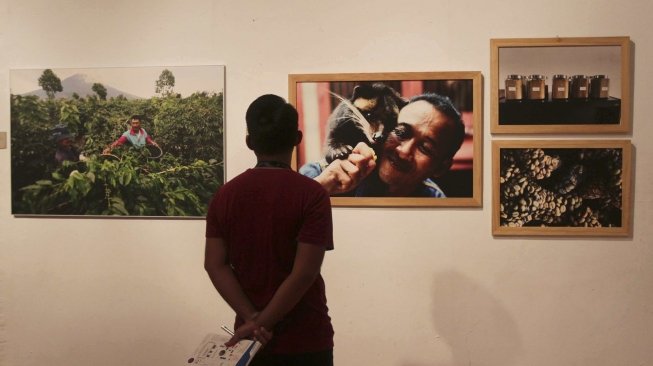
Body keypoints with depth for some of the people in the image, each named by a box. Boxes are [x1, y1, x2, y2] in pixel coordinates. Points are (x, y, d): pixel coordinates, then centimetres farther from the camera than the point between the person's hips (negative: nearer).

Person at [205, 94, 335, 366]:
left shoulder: (225, 195, 0)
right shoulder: (312, 194, -12)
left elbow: (215, 265, -5)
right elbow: (305, 272, -19)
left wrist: (252, 319, -9)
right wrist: (261, 323, -13)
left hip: (250, 337, 4)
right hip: (306, 339, -3)